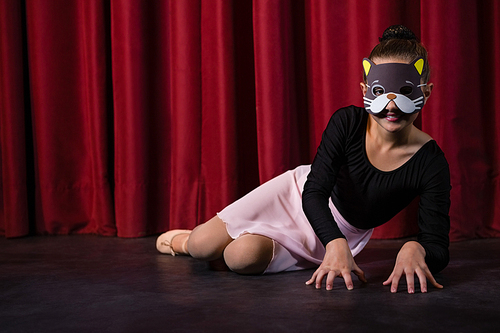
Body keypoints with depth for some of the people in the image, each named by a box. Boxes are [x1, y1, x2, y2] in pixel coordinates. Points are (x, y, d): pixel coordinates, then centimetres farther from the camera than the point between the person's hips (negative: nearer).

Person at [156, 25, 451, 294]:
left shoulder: (430, 162, -26)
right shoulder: (347, 123, -23)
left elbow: (438, 247, -27)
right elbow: (314, 193, -28)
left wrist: (414, 249, -54)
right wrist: (336, 243, -49)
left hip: (344, 234, -1)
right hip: (299, 194, 1)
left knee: (243, 258, -24)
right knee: (202, 246, -6)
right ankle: (182, 241, 34)